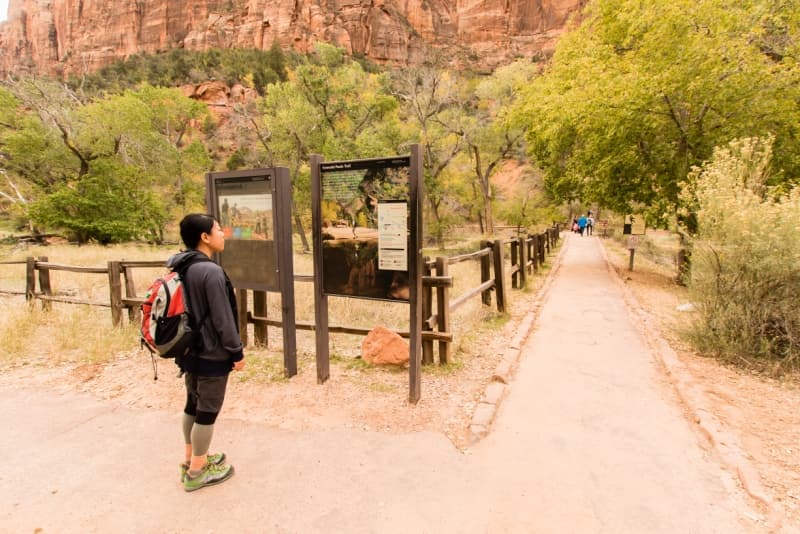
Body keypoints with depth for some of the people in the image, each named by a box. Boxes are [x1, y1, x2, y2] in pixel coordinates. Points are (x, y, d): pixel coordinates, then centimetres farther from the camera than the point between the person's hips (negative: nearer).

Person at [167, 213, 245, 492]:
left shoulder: (180, 269, 3)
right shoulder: (211, 272, -24)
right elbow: (222, 319, -21)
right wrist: (237, 353, -11)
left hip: (189, 351, 9)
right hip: (212, 355, -9)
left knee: (193, 405, 22)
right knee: (207, 411, 7)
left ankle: (191, 459, 38)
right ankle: (197, 471, 22)